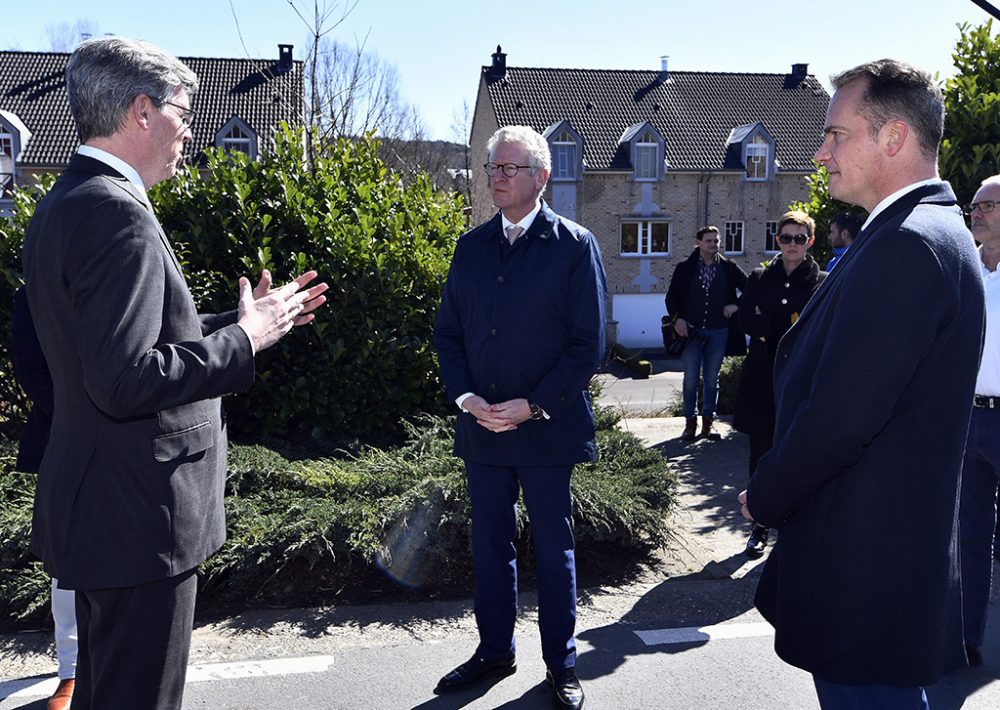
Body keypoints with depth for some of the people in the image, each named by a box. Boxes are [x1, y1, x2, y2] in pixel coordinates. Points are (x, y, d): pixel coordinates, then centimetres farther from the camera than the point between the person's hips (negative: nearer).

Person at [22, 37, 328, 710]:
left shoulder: (66, 203, 11)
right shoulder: (117, 213, -21)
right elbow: (125, 381, -28)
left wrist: (245, 319, 11)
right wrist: (244, 341, -16)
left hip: (97, 507, 10)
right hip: (138, 520, -10)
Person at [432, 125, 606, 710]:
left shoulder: (575, 246, -5)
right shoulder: (471, 247, 8)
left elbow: (589, 345, -9)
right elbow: (448, 332, 9)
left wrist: (533, 407, -16)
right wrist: (464, 395, -6)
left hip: (546, 429, -4)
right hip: (482, 426, 4)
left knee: (554, 546, 11)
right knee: (490, 544, 15)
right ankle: (495, 652, 34)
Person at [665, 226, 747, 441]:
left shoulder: (729, 268, 4)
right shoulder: (685, 268, 2)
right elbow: (672, 297, 4)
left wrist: (737, 305, -3)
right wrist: (677, 318, -10)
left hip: (719, 332, 1)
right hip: (691, 331, -1)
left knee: (711, 379, 9)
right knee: (691, 379, 2)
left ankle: (708, 421, 18)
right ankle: (690, 422, 12)